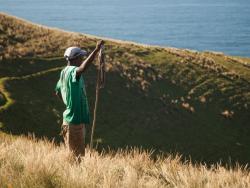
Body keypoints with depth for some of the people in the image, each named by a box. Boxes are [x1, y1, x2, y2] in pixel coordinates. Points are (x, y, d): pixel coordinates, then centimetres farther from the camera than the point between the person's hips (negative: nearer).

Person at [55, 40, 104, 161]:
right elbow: (82, 68, -42)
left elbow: (58, 92, 26)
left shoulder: (64, 72, 13)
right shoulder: (72, 71, -18)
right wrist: (96, 50, -41)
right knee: (78, 155, -6)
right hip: (74, 120, -10)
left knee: (73, 153, 16)